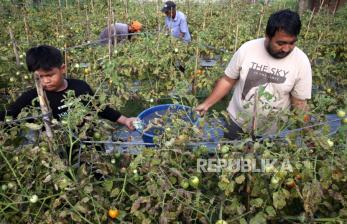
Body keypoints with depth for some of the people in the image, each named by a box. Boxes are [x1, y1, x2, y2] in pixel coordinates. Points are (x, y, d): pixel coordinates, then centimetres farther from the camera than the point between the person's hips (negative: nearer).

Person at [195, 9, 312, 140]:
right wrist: (206, 104, -7)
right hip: (236, 121, 1)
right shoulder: (246, 49, -14)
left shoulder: (301, 61, -14)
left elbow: (299, 102, -7)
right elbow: (227, 80, -4)